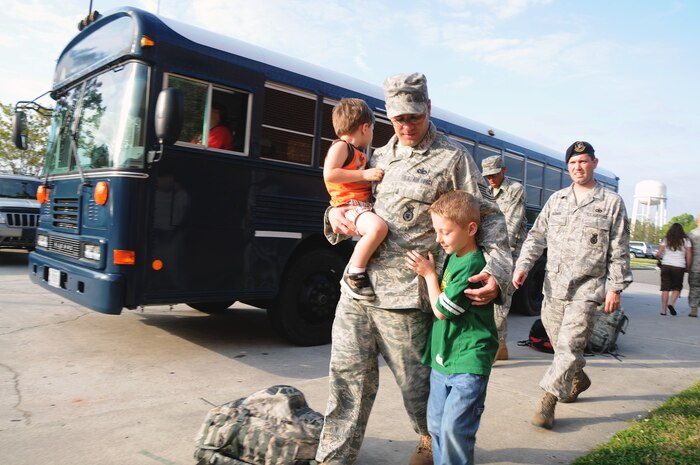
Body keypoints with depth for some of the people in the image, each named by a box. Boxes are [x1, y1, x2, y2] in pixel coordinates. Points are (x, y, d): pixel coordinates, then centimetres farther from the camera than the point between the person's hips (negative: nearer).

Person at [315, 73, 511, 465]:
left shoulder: (453, 158, -2)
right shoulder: (380, 157, 15)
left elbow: (489, 217, -4)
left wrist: (498, 271, -19)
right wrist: (335, 213, 0)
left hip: (402, 296, -5)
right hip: (356, 285, 5)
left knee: (415, 380, 10)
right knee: (349, 375, 10)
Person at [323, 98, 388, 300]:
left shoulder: (359, 154, 26)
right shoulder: (341, 146, -4)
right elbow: (329, 174, -19)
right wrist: (364, 174, -17)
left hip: (365, 205, 10)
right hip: (349, 206, -10)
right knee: (378, 227, -36)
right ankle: (353, 274, -22)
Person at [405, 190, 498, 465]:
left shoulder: (472, 264, -19)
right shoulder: (452, 257, 9)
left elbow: (442, 310, -15)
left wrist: (429, 274, -5)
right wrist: (430, 273, 7)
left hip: (469, 362, -9)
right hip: (442, 358, 9)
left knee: (454, 429, -11)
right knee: (436, 425, 15)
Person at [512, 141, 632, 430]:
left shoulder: (612, 202, 2)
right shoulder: (556, 199, 12)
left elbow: (619, 251, 1)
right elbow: (536, 236, 12)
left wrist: (615, 287, -4)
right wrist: (523, 265, -1)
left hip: (587, 288, -4)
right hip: (553, 286, 4)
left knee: (569, 345, -10)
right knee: (559, 341, 14)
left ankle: (548, 400, -5)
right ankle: (578, 379, 38)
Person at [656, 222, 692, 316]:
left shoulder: (666, 239, 5)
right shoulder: (686, 240, 4)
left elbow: (659, 253, 0)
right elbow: (689, 256, 0)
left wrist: (658, 256, 22)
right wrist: (688, 267, 11)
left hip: (666, 265, 1)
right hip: (679, 267, -1)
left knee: (665, 288, 5)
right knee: (677, 288, 14)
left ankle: (663, 310, 4)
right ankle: (672, 304, -9)